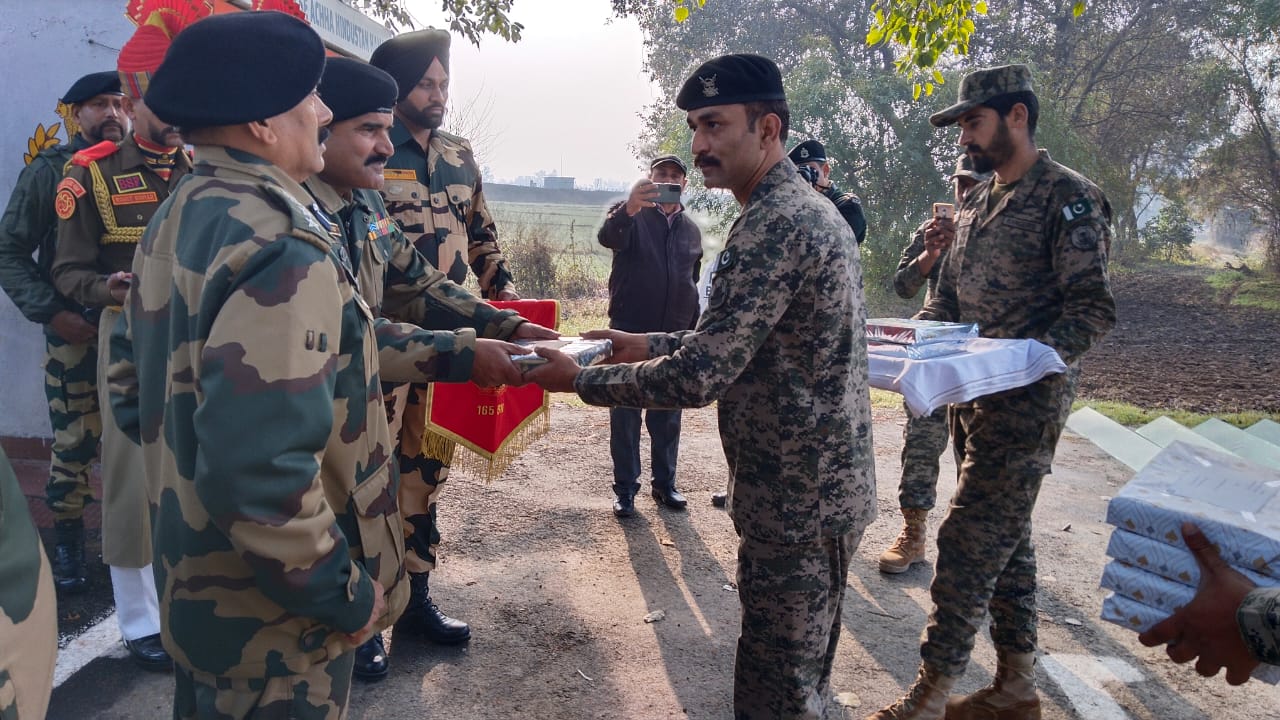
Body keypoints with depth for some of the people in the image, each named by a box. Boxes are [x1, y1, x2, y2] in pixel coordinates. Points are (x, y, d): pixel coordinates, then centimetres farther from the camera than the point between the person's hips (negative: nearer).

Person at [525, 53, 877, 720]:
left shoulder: (773, 226, -22)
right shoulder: (807, 208, 11)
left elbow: (697, 378, -25)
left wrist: (579, 378, -12)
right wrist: (650, 344, 10)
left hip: (797, 501, -10)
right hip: (826, 484, 10)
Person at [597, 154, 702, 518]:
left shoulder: (691, 230, 12)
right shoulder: (630, 215, -3)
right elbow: (607, 236, -27)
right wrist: (629, 208, -48)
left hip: (674, 336, 4)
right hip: (630, 330, -4)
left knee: (668, 415, 11)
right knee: (625, 413, 3)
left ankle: (665, 483, 23)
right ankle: (625, 487, 12)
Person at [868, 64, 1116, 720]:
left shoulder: (1068, 196, -10)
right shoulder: (975, 201, 14)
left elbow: (1092, 309, -16)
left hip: (1025, 402, -8)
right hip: (972, 396, 8)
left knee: (968, 541, -7)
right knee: (1006, 540, 15)